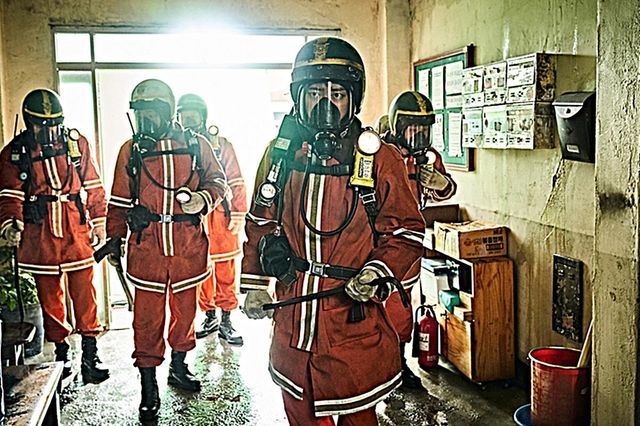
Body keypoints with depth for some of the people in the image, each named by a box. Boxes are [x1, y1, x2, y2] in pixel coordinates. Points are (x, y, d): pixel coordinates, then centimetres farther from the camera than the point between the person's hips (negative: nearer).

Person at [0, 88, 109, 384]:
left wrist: (99, 223, 6)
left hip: (77, 233, 0)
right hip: (40, 237, 0)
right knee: (49, 297, 10)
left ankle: (89, 357, 8)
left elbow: (93, 185, 9)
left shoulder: (76, 143, 5)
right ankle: (60, 352, 24)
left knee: (85, 296, 0)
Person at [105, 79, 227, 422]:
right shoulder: (131, 150, 4)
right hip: (146, 246, -1)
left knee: (185, 309, 15)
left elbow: (217, 180, 10)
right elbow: (119, 200, 10)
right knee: (148, 317, 2)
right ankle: (149, 390, 15)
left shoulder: (196, 144, 3)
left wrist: (204, 198, -11)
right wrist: (114, 240, 8)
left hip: (189, 245, 1)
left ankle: (178, 368, 36)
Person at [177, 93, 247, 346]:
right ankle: (210, 318, 25)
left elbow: (236, 183, 2)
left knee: (225, 273, 3)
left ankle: (226, 322, 13)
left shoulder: (221, 145, 2)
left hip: (220, 218, -2)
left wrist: (238, 216, -5)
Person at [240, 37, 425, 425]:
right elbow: (261, 222, 12)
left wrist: (376, 273, -21)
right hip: (292, 310, 4)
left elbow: (407, 230, -5)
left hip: (355, 317, -3)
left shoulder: (379, 157, -8)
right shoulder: (281, 151, 3)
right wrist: (255, 284, 9)